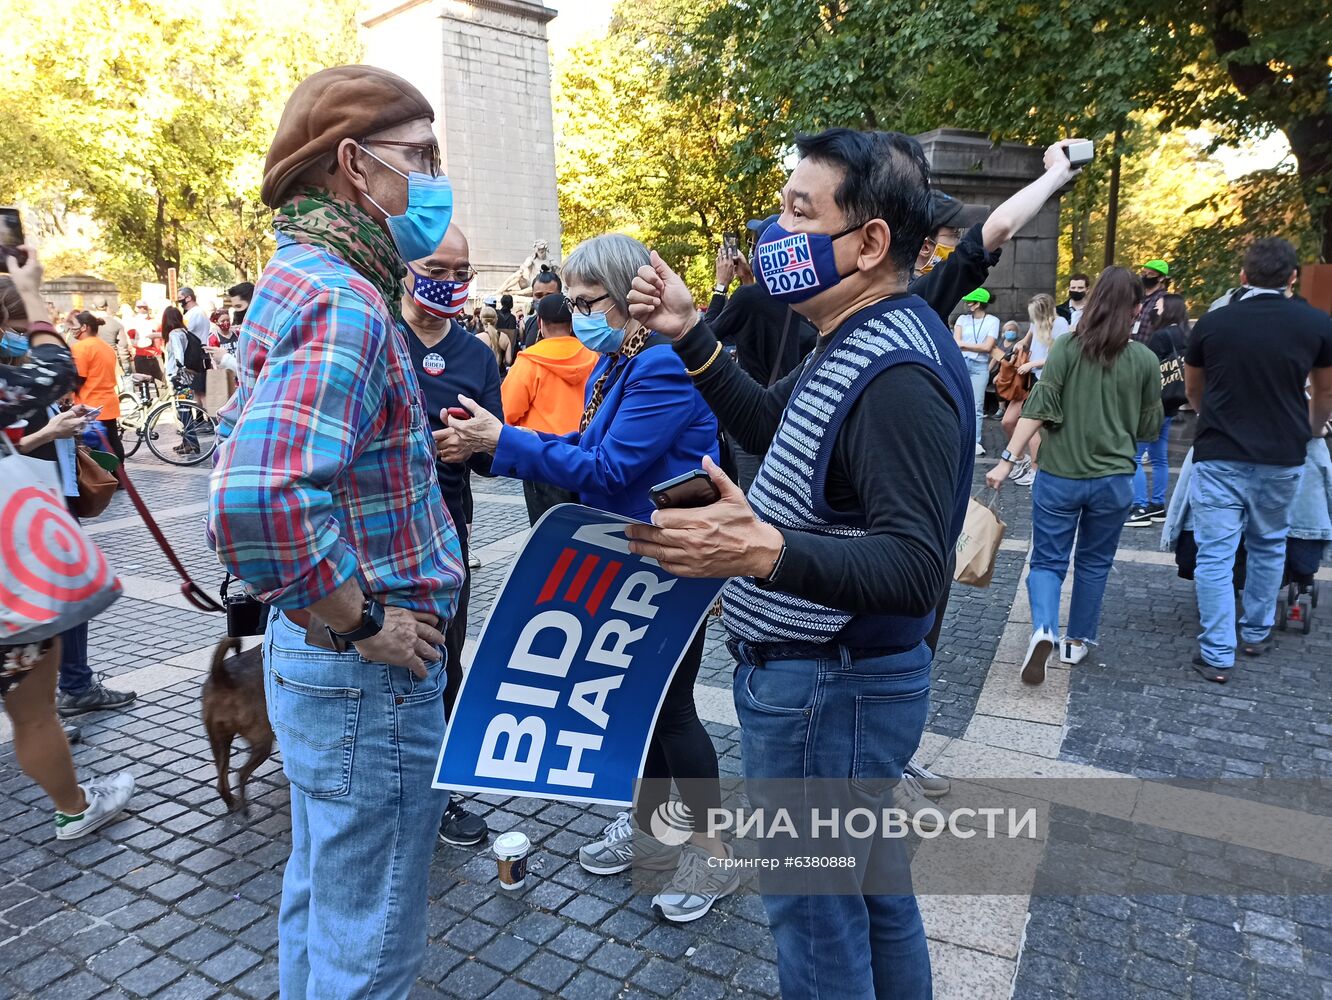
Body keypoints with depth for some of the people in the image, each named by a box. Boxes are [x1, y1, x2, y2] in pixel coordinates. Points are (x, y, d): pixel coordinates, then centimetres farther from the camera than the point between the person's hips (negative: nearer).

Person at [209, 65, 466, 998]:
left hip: (317, 653, 10)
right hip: (371, 675, -10)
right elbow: (254, 497, -37)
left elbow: (253, 444, 20)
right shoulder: (342, 301, -22)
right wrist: (358, 622, -22)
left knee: (322, 886, 27)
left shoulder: (302, 277, 10)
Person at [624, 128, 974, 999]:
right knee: (871, 882, 26)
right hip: (849, 674, 10)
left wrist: (767, 551, -42)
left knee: (814, 913, 8)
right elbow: (769, 426, 20)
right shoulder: (862, 343, 8)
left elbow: (916, 569, -29)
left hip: (826, 690, -10)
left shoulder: (897, 375, -25)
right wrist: (690, 335, 10)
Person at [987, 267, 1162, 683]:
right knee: (1093, 563, 18)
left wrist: (1007, 459, -14)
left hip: (1059, 475, -1)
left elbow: (1039, 409, -14)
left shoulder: (1067, 347, -8)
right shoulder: (1145, 360, -3)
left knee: (1048, 560, 7)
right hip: (1113, 478, 1)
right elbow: (1149, 427, 5)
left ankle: (1043, 630, -17)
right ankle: (1077, 641, 28)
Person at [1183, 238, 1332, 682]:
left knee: (1215, 554, 0)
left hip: (1219, 457, -2)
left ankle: (1217, 655, 1)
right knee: (1268, 546, 21)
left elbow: (1193, 390, 14)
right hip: (1281, 457, 2)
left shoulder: (1212, 323, -3)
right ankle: (1256, 633, 34)